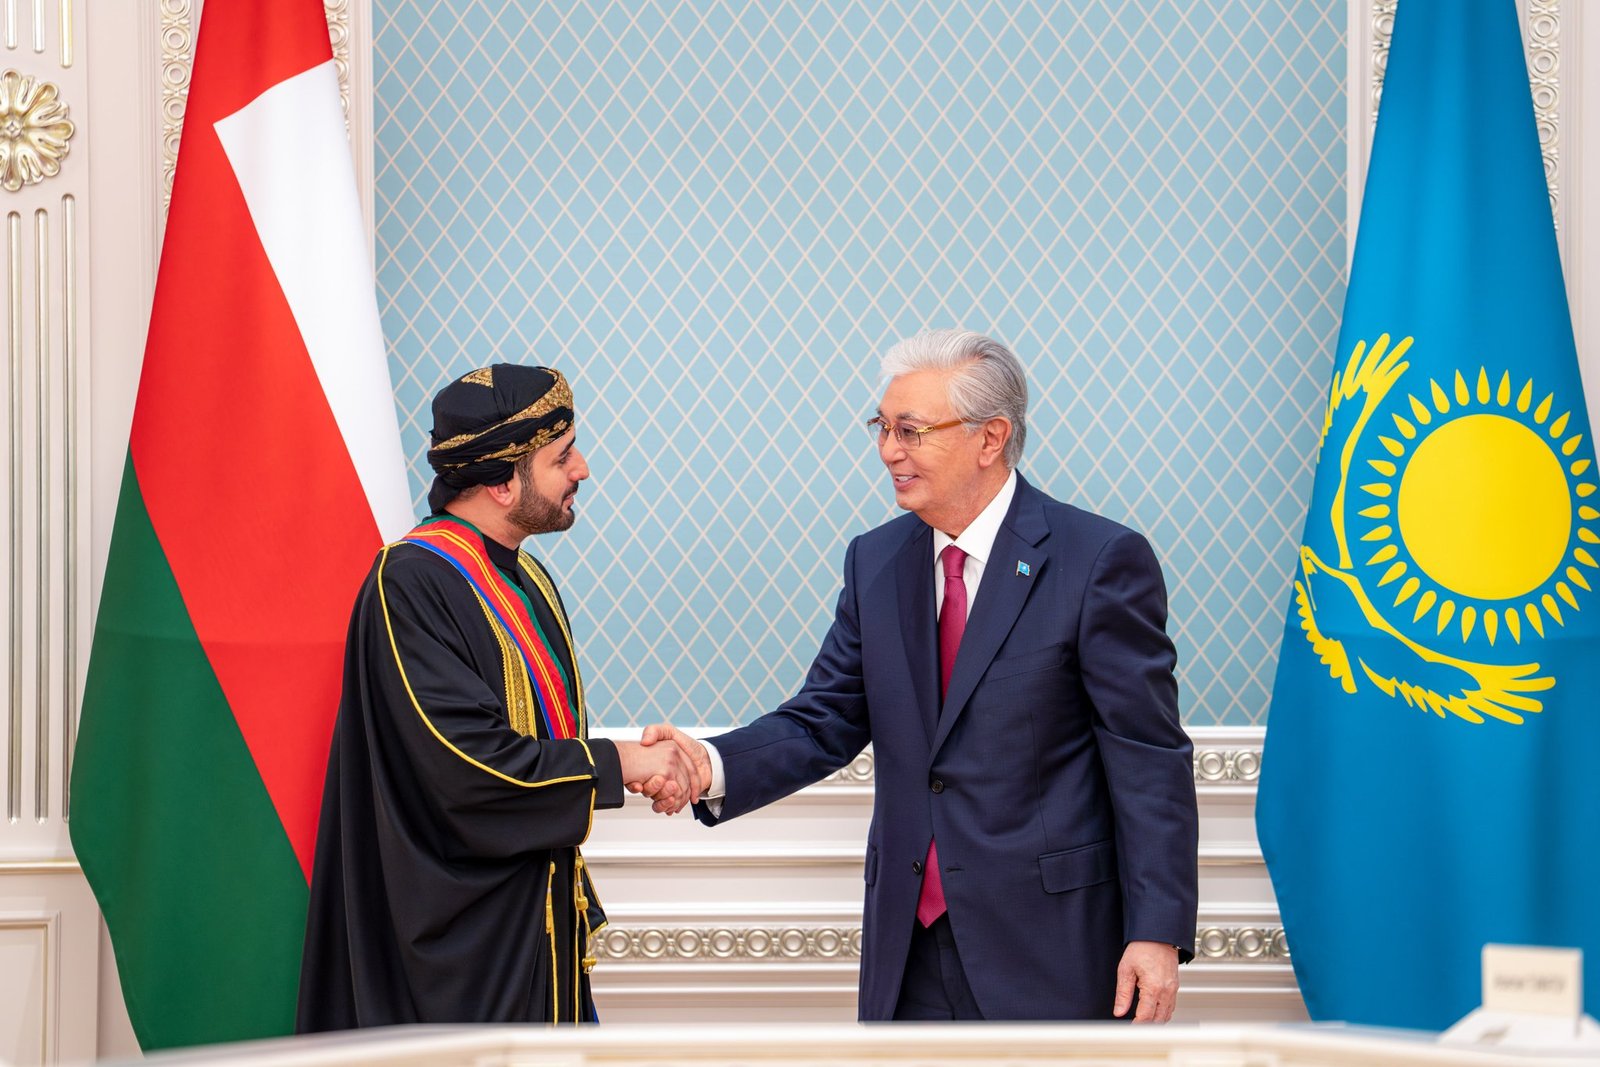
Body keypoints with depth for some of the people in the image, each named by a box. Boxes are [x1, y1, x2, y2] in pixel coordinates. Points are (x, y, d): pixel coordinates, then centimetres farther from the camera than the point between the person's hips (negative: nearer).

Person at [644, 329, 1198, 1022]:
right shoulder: (875, 561, 9)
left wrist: (1158, 932, -15)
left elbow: (1150, 763, -10)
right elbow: (824, 723, 6)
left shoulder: (1102, 561, -9)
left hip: (1048, 944, -5)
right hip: (911, 942, 5)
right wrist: (715, 767, -13)